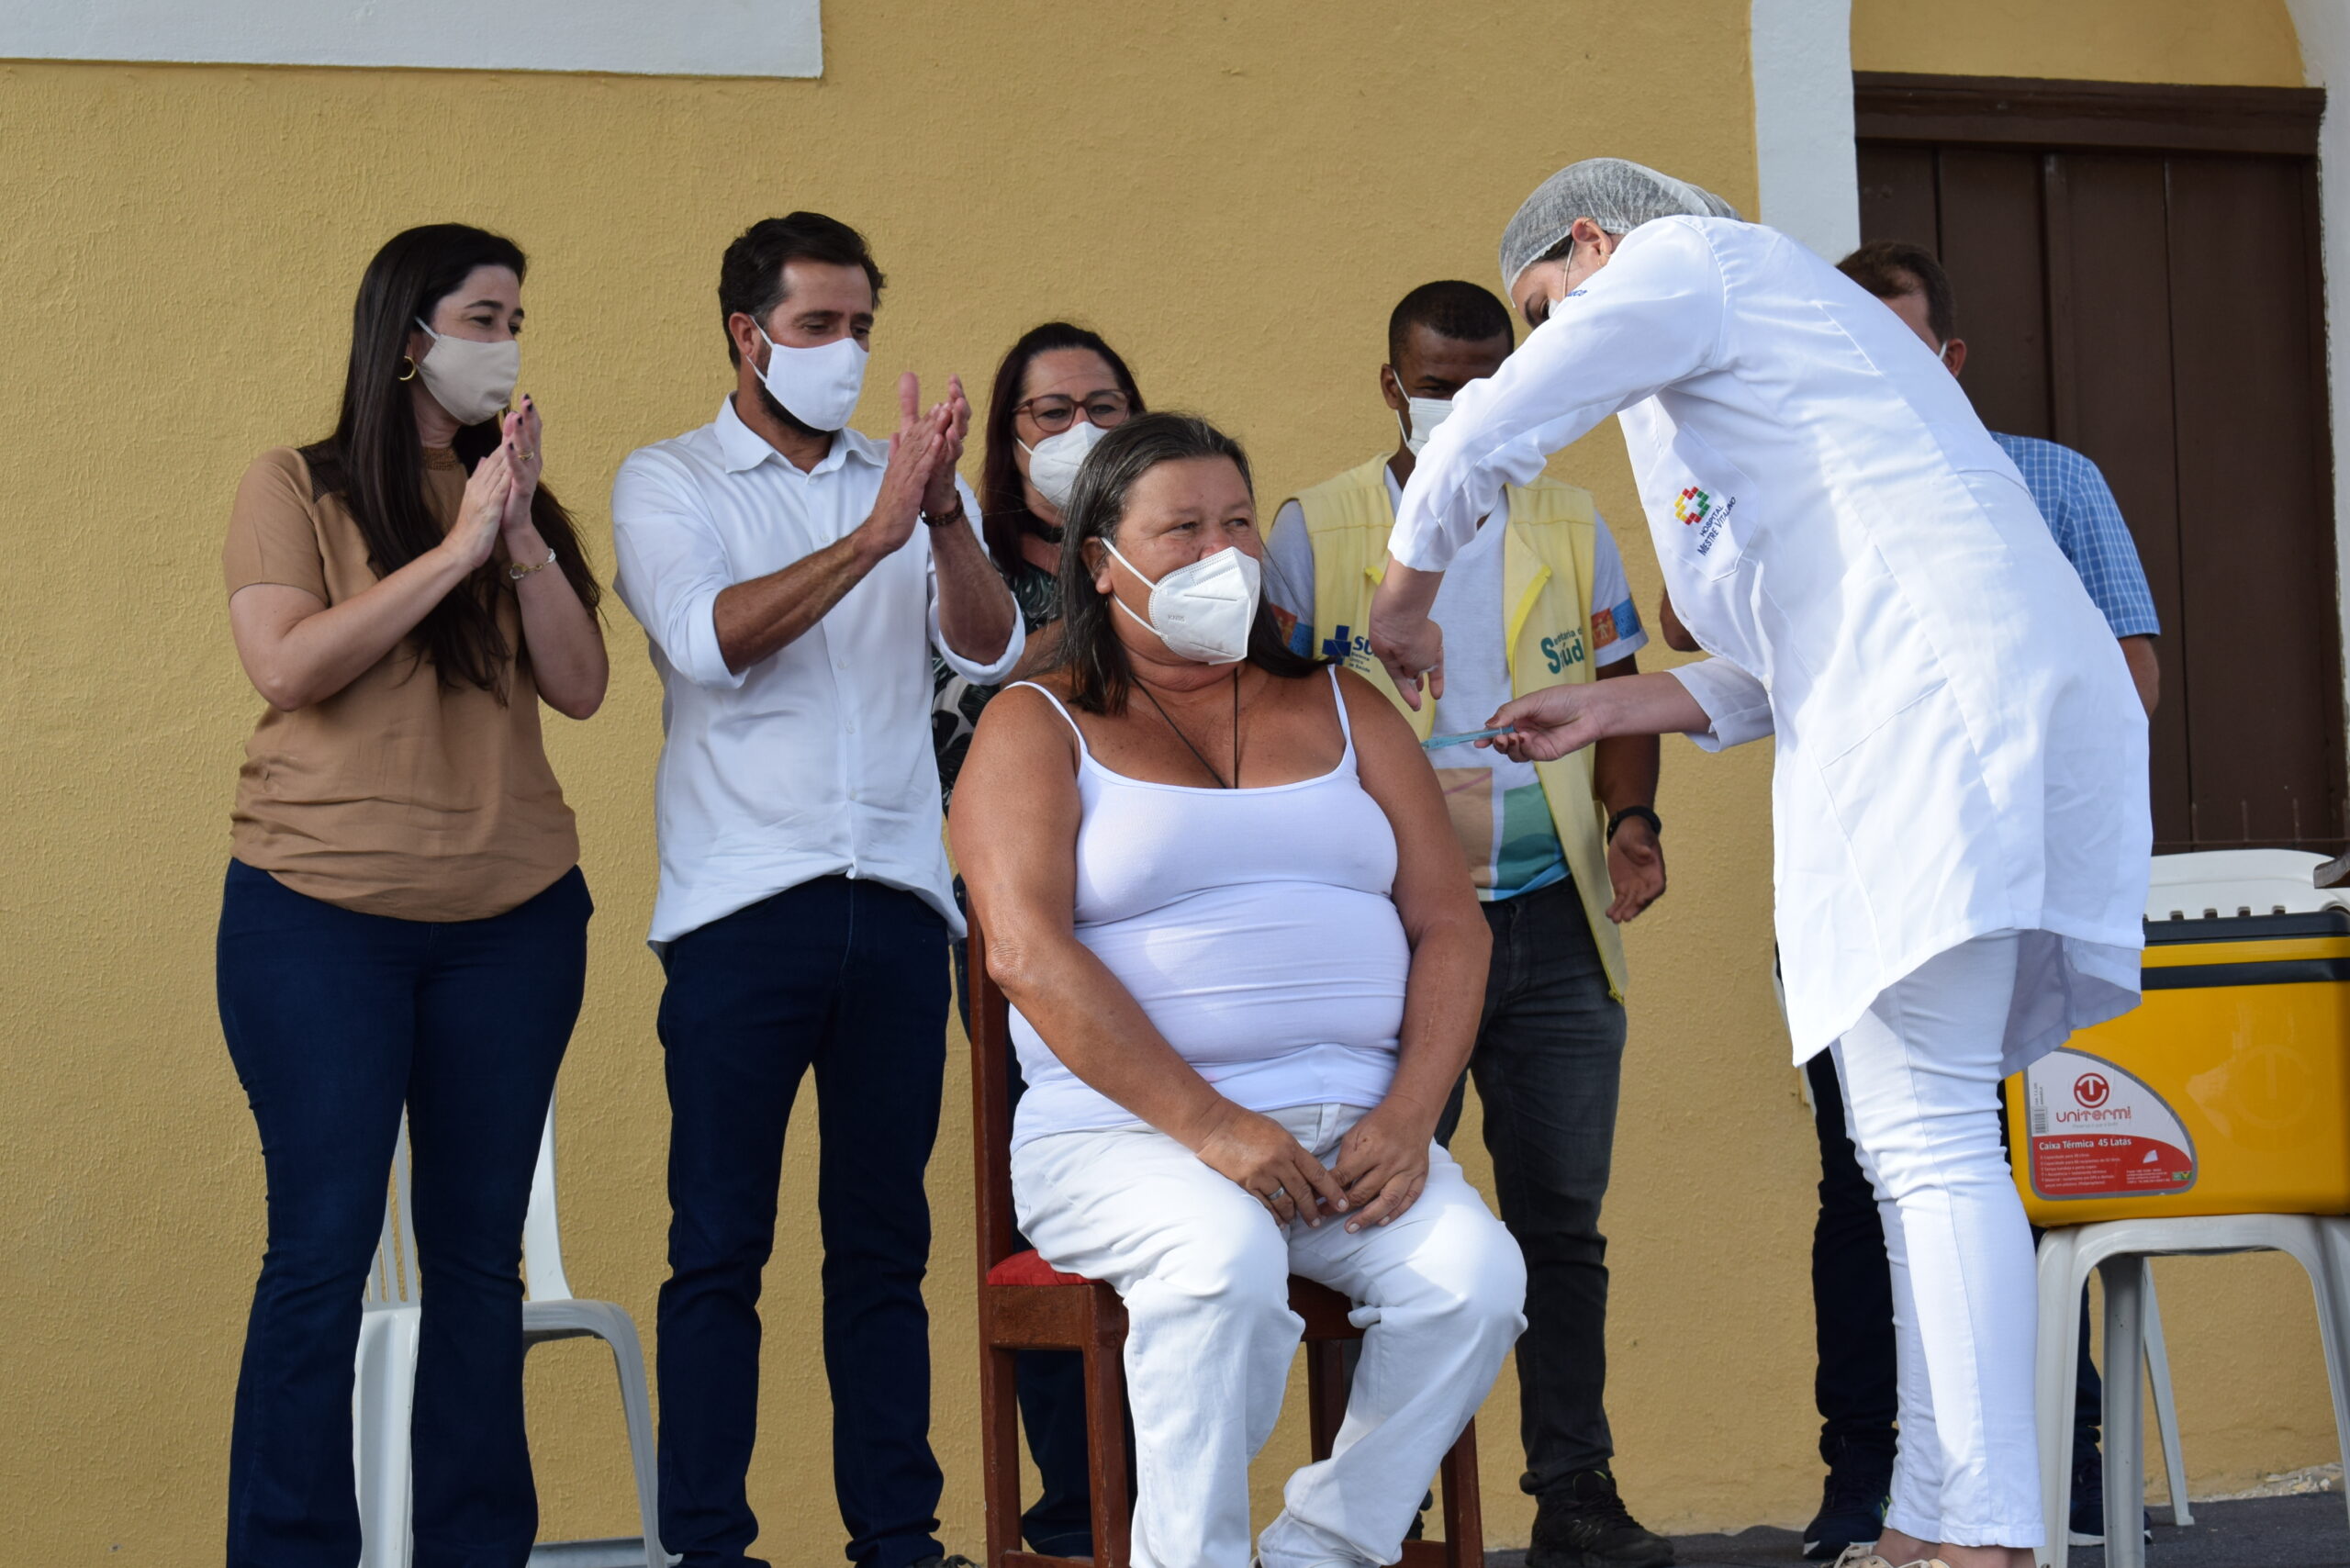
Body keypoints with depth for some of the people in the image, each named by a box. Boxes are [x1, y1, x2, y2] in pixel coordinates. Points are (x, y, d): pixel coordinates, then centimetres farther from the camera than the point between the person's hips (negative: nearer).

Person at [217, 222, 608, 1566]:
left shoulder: (521, 503, 12)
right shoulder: (297, 487, 0)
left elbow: (580, 687, 2)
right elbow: (289, 666, -13)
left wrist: (523, 538, -10)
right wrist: (454, 549, -13)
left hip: (512, 916, 4)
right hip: (320, 914, -4)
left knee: (481, 1251, 6)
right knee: (323, 1250, -5)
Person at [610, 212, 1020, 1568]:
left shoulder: (909, 482, 14)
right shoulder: (668, 483, 5)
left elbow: (990, 648, 1)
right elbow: (711, 639, -12)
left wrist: (943, 515, -17)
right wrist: (872, 534, -20)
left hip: (897, 896, 3)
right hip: (742, 899, -3)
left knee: (886, 1239, 7)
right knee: (720, 1244, -4)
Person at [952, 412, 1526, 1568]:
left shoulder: (1342, 711, 19)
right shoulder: (1038, 728, 7)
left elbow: (1449, 925, 13)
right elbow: (1027, 953, -8)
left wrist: (1407, 1116, -6)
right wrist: (1209, 1127, -18)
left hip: (1351, 1121, 4)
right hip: (1125, 1129, -4)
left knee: (1475, 1274, -25)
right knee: (1225, 1258, -36)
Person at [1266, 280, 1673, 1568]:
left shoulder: (1571, 528, 11)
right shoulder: (1314, 531, 3)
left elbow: (1617, 692, 16)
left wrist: (1630, 817, -2)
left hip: (1552, 928, 3)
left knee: (1562, 1221, 5)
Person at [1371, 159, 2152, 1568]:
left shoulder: (1683, 255, 7)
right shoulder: (1786, 316, 35)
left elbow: (1486, 437, 1)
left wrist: (1406, 603, 17)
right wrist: (1613, 708, 30)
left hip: (1935, 703, -10)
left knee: (1922, 1132, -15)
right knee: (1921, 1129, 9)